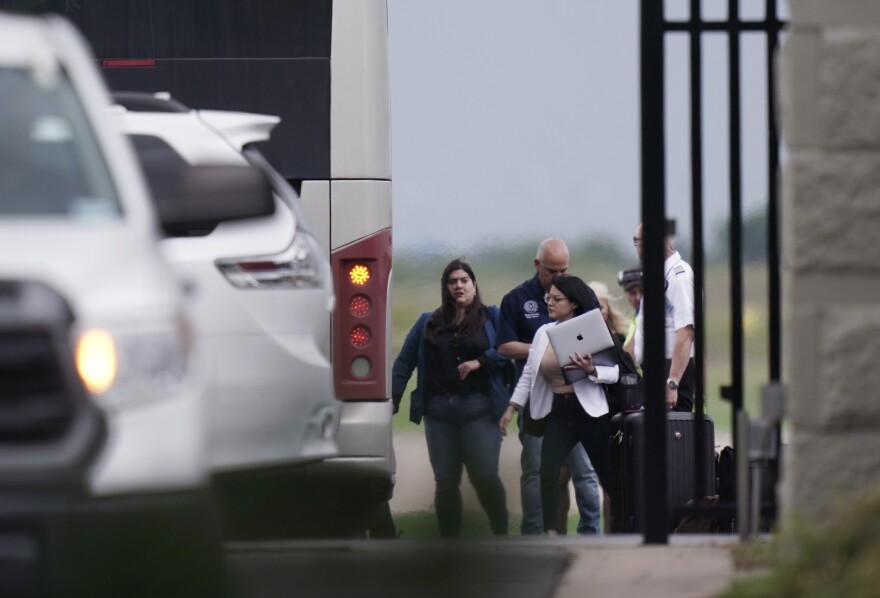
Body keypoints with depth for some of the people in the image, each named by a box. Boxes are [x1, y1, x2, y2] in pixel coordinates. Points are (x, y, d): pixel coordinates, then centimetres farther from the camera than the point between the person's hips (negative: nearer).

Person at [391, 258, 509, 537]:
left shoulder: (491, 317, 8)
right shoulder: (428, 323, 16)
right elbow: (404, 361, 13)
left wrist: (480, 362, -13)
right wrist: (393, 397, 3)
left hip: (478, 408, -3)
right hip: (439, 409, 3)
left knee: (485, 476, -10)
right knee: (445, 481, 3)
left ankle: (501, 535, 7)